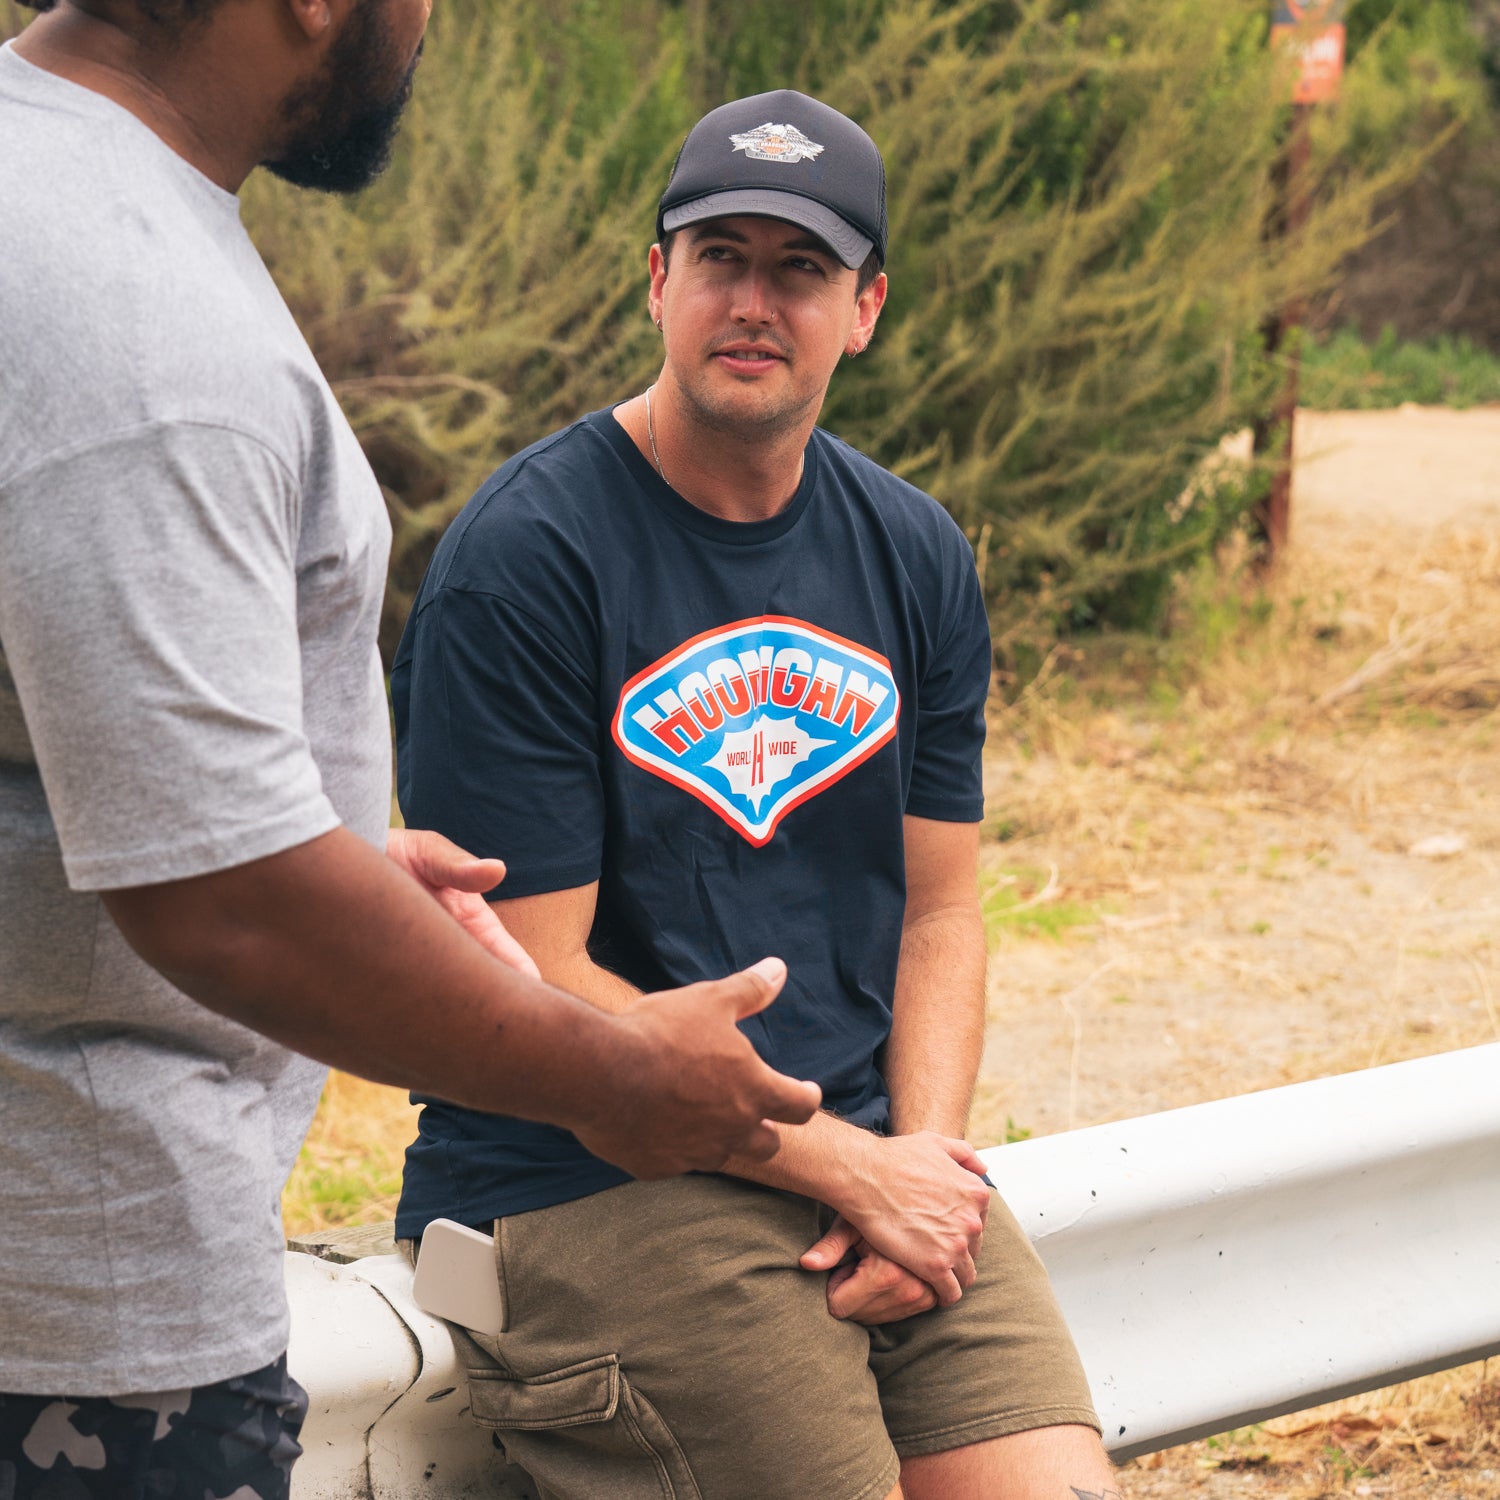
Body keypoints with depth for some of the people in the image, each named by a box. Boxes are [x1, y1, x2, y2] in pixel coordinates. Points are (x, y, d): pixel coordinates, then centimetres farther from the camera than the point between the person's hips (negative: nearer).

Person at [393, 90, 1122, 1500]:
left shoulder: (913, 554, 10)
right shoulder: (519, 561, -10)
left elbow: (938, 910, 13)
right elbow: (537, 985, -13)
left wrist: (923, 1150, -7)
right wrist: (856, 1172, -13)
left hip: (872, 1158, 5)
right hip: (590, 1183, -5)